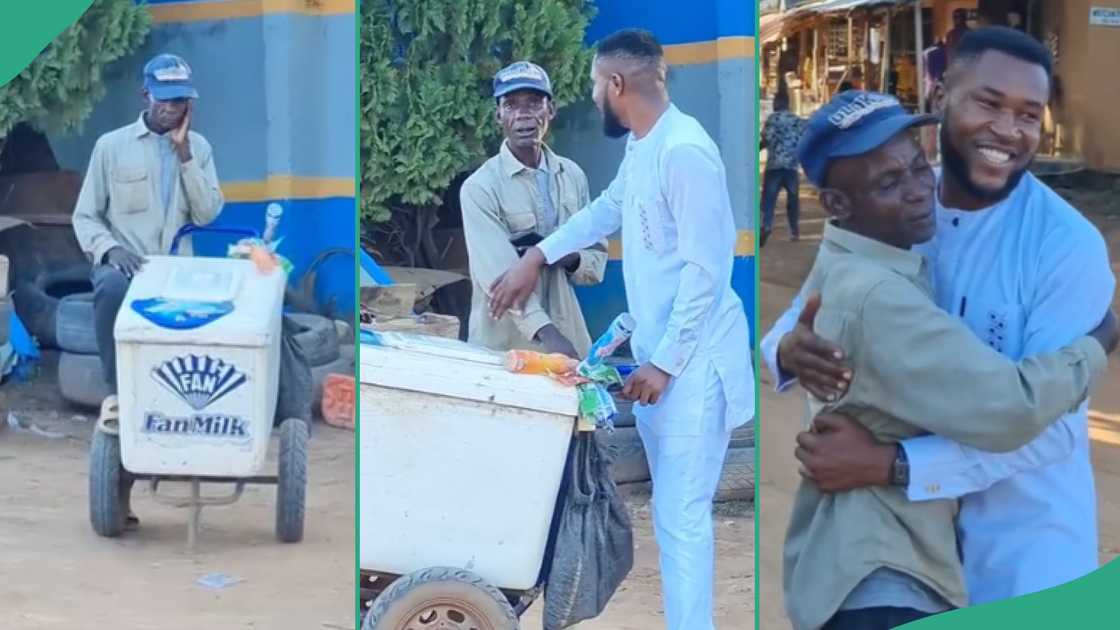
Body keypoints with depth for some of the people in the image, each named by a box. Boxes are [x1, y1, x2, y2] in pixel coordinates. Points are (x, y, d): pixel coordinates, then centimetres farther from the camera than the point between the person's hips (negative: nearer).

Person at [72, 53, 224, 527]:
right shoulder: (111, 145, 5)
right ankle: (119, 393, -24)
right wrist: (109, 248, -17)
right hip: (123, 264, -3)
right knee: (112, 287, -38)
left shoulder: (199, 148, 12)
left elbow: (207, 214, -1)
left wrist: (184, 153, -8)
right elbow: (85, 216, 4)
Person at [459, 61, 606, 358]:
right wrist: (544, 332, -32)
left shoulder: (573, 176, 6)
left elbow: (598, 258, 13)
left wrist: (573, 259, -10)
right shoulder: (480, 187, -10)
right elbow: (497, 273, -20)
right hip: (503, 344, -4)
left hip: (568, 336, 4)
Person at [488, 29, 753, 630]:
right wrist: (537, 256, 22)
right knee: (674, 512, 16)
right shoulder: (642, 146, 10)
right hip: (659, 353, 10)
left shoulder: (685, 151, -21)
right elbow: (607, 209, 29)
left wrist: (665, 363, -20)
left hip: (691, 361, -10)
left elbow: (705, 271, -23)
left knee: (680, 518, -8)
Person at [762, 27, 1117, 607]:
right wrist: (789, 347, -22)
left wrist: (892, 465, -31)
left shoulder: (1068, 246, -18)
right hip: (903, 531, 4)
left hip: (1023, 552, -4)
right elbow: (805, 313, 3)